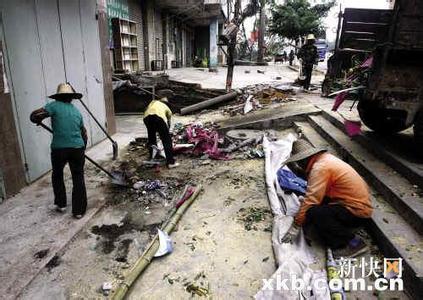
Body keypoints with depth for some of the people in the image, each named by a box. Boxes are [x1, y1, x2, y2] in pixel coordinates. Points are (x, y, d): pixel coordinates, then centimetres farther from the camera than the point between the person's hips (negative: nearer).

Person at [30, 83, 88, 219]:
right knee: (78, 178, 11)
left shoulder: (54, 105, 0)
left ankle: (61, 204, 30)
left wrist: (39, 121, 13)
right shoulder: (77, 111, 14)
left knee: (57, 175, 23)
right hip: (77, 148, 2)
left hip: (59, 149, -2)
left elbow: (34, 116, -10)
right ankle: (79, 210, 13)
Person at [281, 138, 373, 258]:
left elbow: (311, 201, -24)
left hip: (357, 212, -10)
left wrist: (295, 226, -17)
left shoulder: (320, 168, -22)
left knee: (313, 213, -24)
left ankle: (353, 242, -9)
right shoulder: (324, 158, 6)